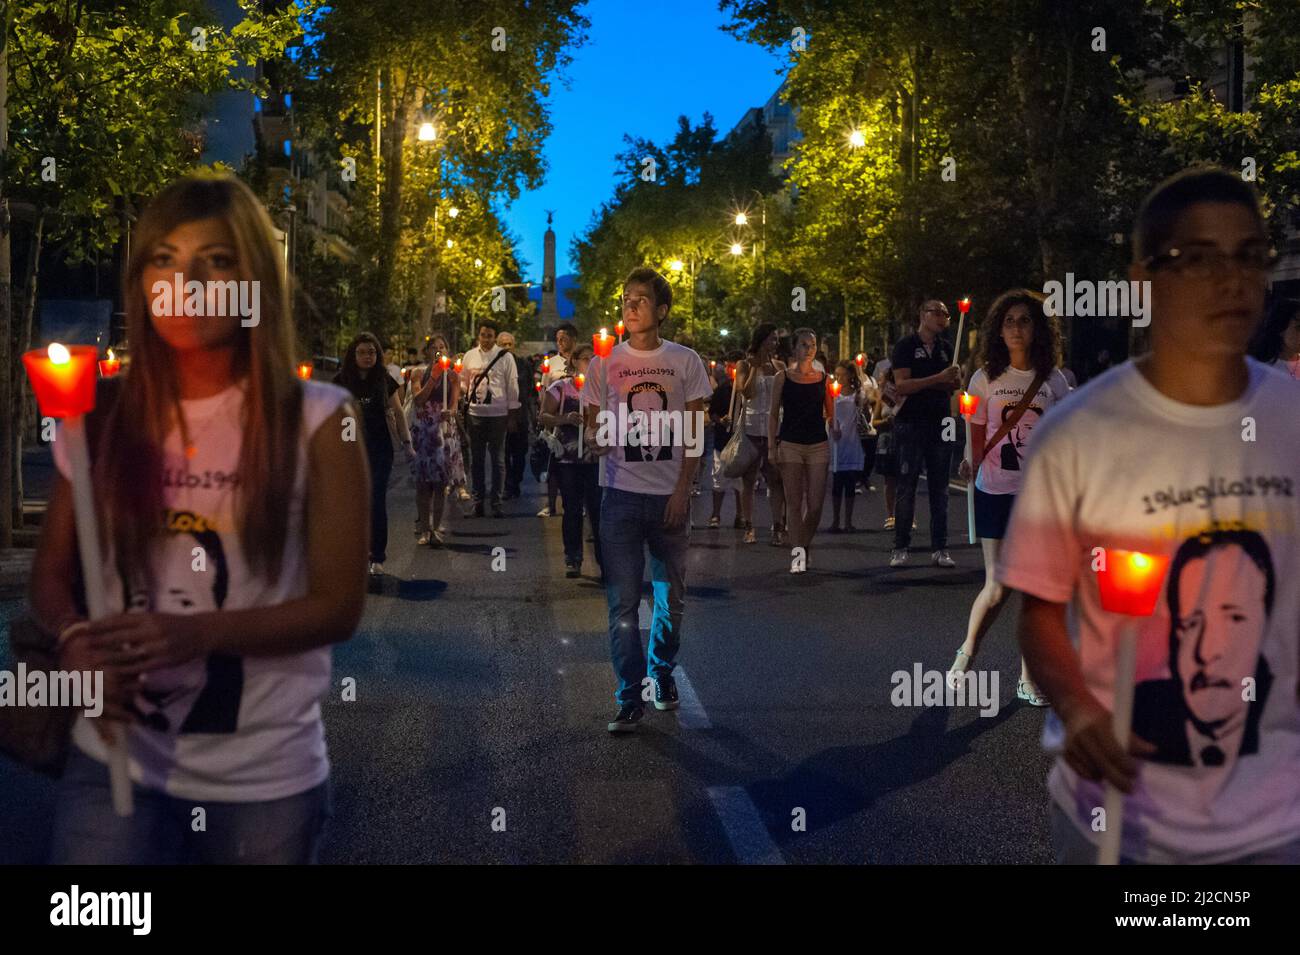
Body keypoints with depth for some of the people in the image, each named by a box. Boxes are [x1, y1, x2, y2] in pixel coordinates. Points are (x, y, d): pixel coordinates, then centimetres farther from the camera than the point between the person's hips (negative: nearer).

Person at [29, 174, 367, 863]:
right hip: (116, 759, 2)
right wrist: (77, 639, -14)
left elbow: (338, 604, -8)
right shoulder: (99, 415, 1)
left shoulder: (315, 421, -7)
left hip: (265, 776, -1)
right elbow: (50, 573, 8)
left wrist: (197, 633, -21)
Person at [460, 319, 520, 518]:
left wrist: (513, 411, 0)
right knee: (476, 459, 8)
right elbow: (463, 381, 16)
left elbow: (512, 385, 1)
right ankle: (478, 500, 16)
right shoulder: (470, 356, 7)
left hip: (498, 413, -3)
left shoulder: (505, 357, -1)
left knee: (497, 459, 1)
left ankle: (496, 502, 6)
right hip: (475, 412, 3)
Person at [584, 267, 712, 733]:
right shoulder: (604, 364, 4)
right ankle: (630, 700, 0)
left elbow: (694, 432, 3)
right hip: (621, 493, 0)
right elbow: (594, 428, 8)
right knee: (622, 602, -5)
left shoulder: (685, 362, 3)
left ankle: (662, 676, 31)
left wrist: (682, 490, -5)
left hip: (670, 495, 1)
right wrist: (594, 443, -15)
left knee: (671, 597, 10)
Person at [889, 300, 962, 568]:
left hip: (941, 423, 5)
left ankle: (939, 549, 9)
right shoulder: (906, 345, -2)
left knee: (939, 489, 5)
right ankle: (900, 548, 5)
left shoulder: (945, 348, 15)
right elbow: (901, 385, -13)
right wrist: (937, 379, -19)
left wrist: (954, 381, -2)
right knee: (906, 488, -1)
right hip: (911, 423, -5)